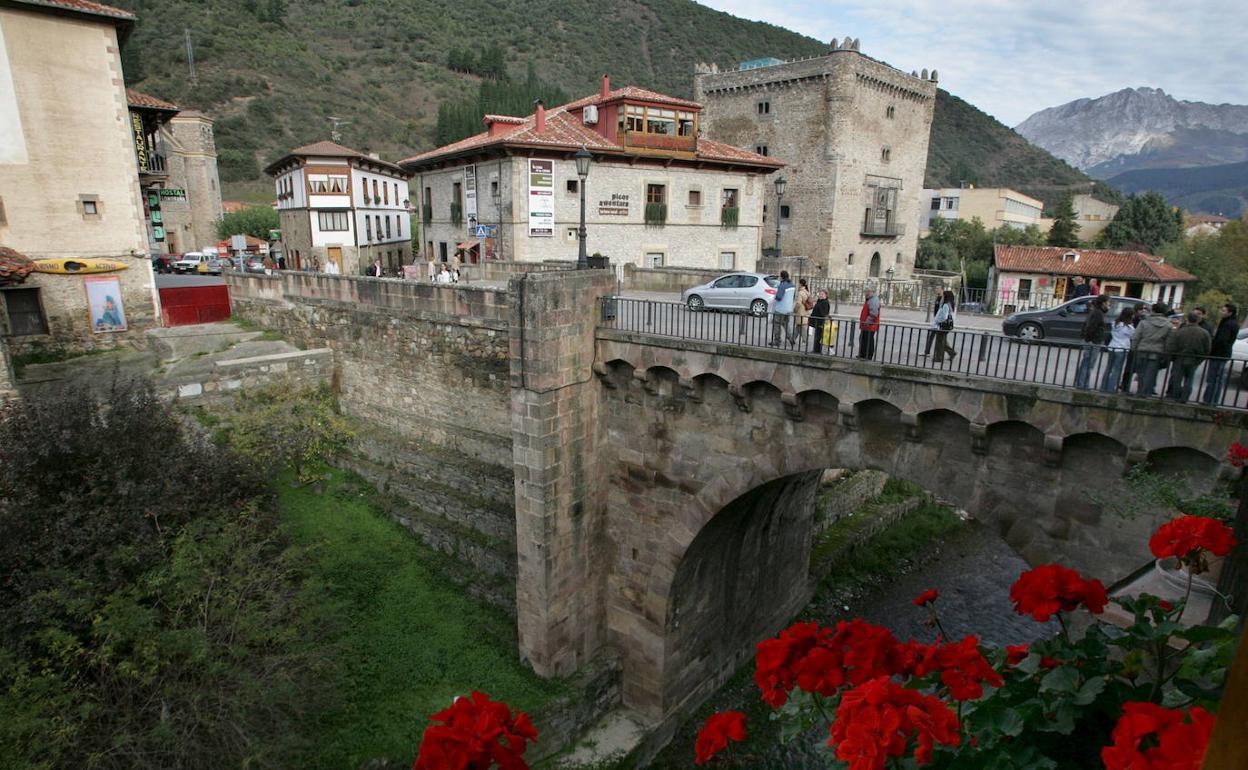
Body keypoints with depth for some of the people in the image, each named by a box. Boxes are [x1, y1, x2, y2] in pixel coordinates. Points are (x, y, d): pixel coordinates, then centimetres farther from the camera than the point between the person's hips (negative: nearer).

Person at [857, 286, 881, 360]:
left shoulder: (874, 300, -16)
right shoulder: (868, 300, 18)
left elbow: (873, 314, -24)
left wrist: (867, 322, -23)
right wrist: (862, 321, 24)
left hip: (870, 325, -11)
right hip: (865, 325, 11)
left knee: (868, 341, -6)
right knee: (863, 340, 18)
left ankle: (868, 357, -1)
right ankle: (862, 355, 28)